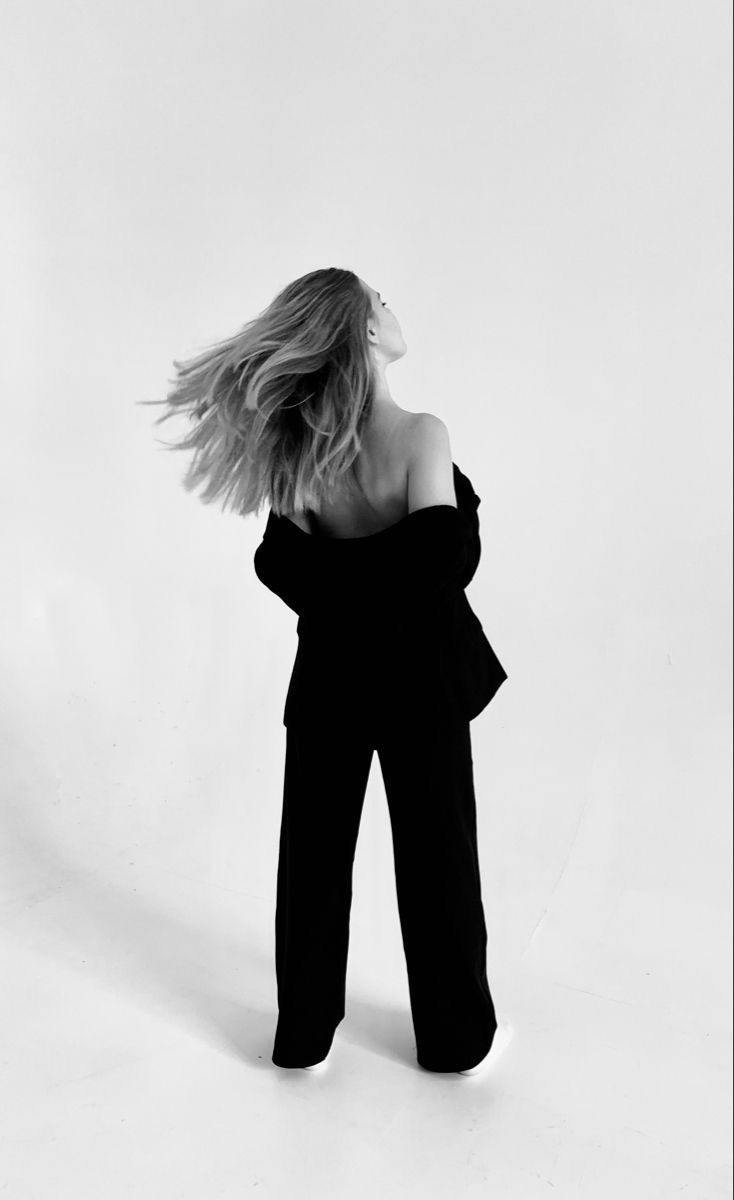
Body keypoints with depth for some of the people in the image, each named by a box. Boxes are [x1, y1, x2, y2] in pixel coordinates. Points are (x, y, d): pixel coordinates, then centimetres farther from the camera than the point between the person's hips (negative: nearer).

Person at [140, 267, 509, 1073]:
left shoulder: (297, 444, -8)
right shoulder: (420, 434, -20)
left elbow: (283, 564, -8)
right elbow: (446, 558, -26)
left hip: (330, 675, 4)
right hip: (420, 674, -3)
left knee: (315, 855, 16)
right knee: (436, 857, 13)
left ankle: (303, 1035, 31)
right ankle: (456, 1039, 30)